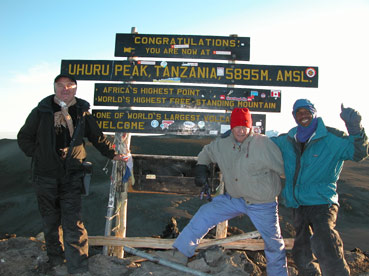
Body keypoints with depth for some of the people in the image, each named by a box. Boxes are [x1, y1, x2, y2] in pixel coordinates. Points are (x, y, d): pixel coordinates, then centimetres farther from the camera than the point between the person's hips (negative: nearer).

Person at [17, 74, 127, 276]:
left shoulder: (82, 113, 4)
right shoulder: (41, 111, 1)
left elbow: (97, 137, 17)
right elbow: (24, 137, 11)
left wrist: (112, 154, 14)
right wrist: (39, 155, 1)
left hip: (72, 177, -1)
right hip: (45, 176, 1)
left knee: (73, 223, -8)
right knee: (50, 221, 16)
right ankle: (55, 256, 38)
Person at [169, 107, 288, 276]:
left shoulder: (264, 144, -19)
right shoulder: (222, 145, -3)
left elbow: (283, 166, -13)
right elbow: (206, 151, 17)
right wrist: (201, 166, 2)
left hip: (262, 204, -3)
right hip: (234, 199, 4)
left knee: (273, 242, 11)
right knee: (205, 214, -6)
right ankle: (180, 253, 2)